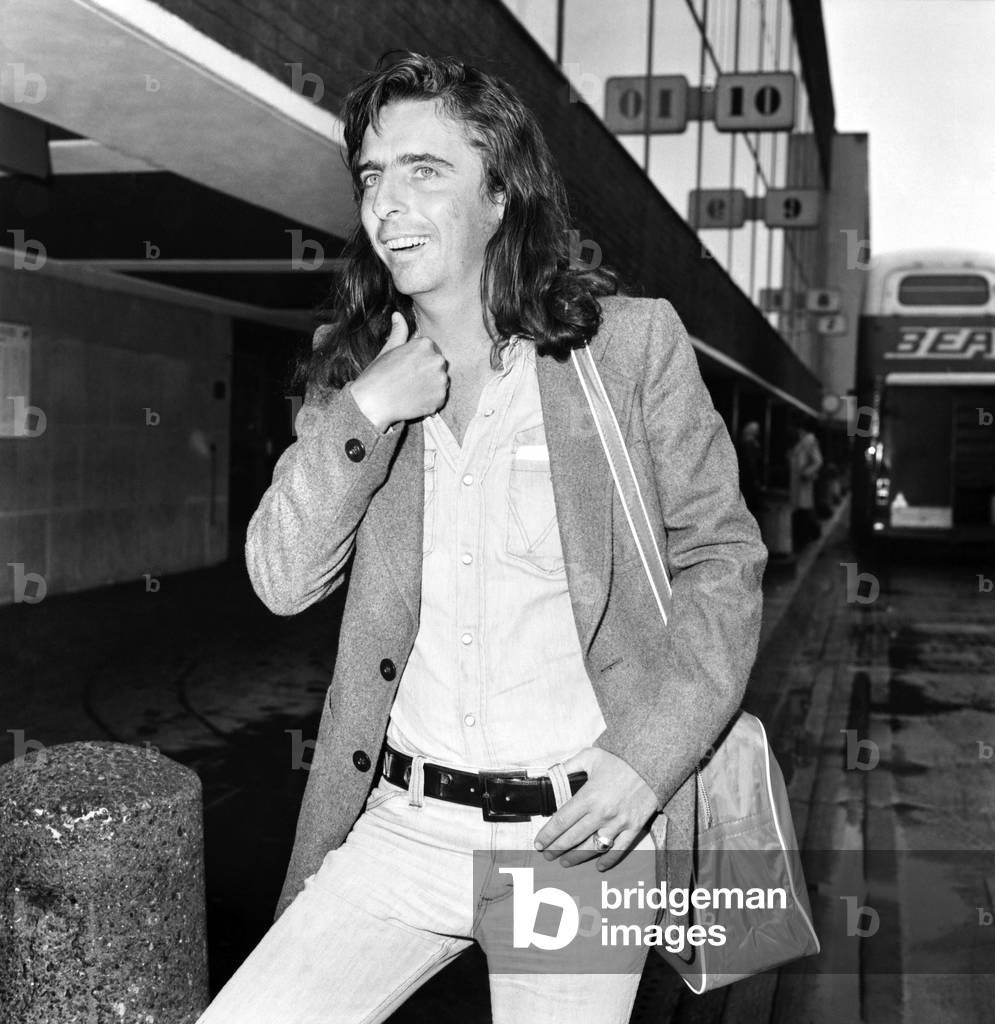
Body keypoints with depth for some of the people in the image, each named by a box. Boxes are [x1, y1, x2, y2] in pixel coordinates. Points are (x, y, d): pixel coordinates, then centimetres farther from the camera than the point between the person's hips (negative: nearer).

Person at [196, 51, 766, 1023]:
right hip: (403, 825, 3)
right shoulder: (354, 367, 5)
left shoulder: (632, 341, -5)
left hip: (582, 837, -2)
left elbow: (722, 558, -2)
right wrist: (364, 412, -14)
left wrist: (646, 757, -13)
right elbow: (283, 580, -1)